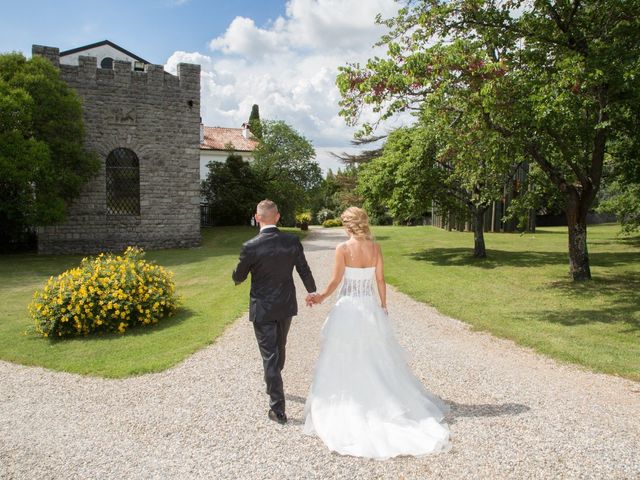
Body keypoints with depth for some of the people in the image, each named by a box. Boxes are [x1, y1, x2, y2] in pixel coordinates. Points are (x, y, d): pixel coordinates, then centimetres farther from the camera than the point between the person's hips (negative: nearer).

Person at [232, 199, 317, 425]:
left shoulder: (250, 247, -19)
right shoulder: (292, 241, -10)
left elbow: (238, 277, -6)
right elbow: (304, 271, 0)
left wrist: (237, 273, 19)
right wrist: (312, 292, 18)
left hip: (262, 309, -4)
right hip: (286, 305, 4)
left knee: (270, 357, 5)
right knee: (280, 348, 25)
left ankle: (278, 409, 10)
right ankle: (274, 384, 49)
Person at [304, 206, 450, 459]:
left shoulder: (343, 248, -15)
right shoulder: (375, 247, -3)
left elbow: (335, 281, -11)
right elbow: (380, 280, 2)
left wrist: (321, 297, 6)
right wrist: (383, 306, 14)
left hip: (348, 309, -4)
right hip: (371, 306, 4)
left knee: (346, 362, 10)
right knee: (378, 360, 20)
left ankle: (348, 409, 20)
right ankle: (387, 401, 32)